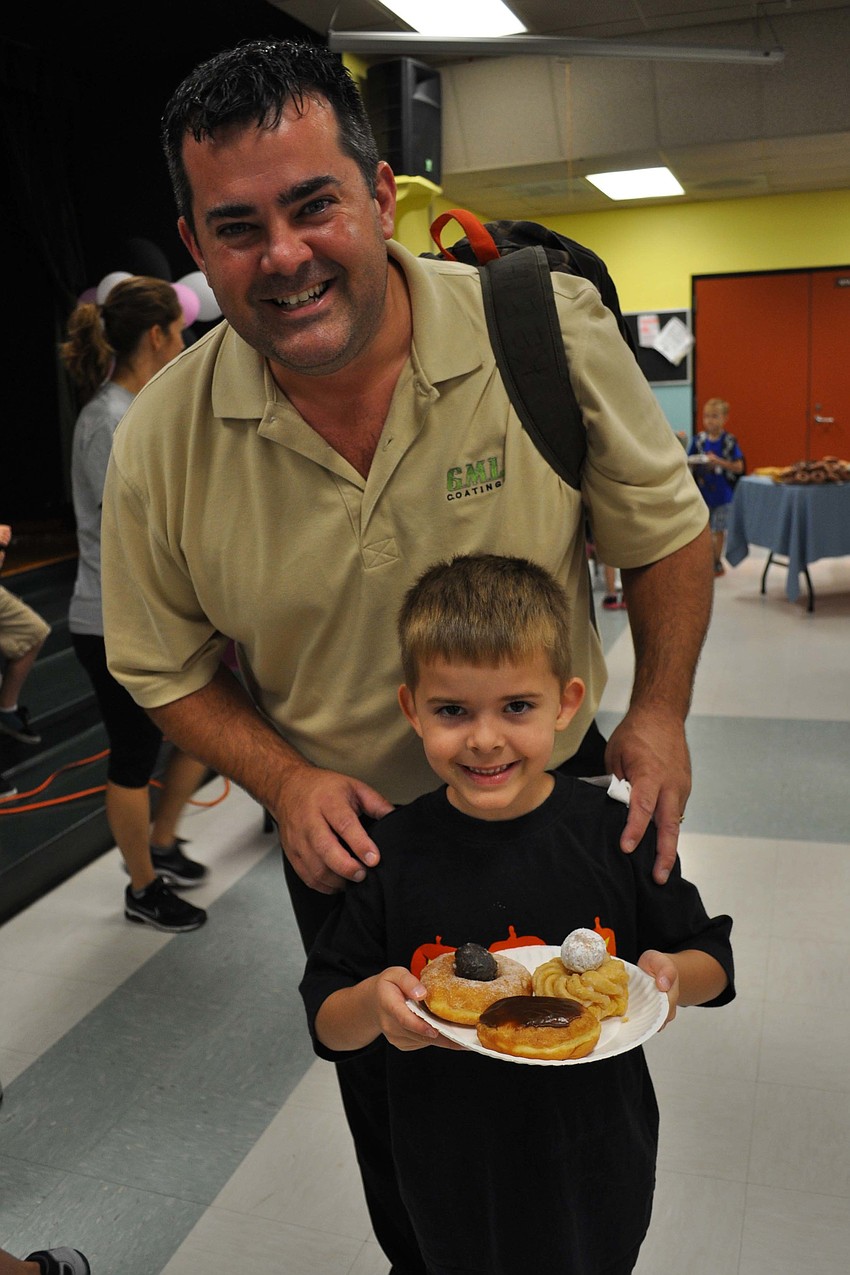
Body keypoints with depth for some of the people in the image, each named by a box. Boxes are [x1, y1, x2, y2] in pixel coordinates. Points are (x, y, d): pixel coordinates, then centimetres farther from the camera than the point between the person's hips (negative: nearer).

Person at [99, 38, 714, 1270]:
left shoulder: (552, 332, -20)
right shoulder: (162, 440, -16)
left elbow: (665, 529, -5)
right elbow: (169, 669, -3)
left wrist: (660, 712, -15)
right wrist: (287, 779, -17)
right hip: (350, 840, 1)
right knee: (399, 1134, 23)